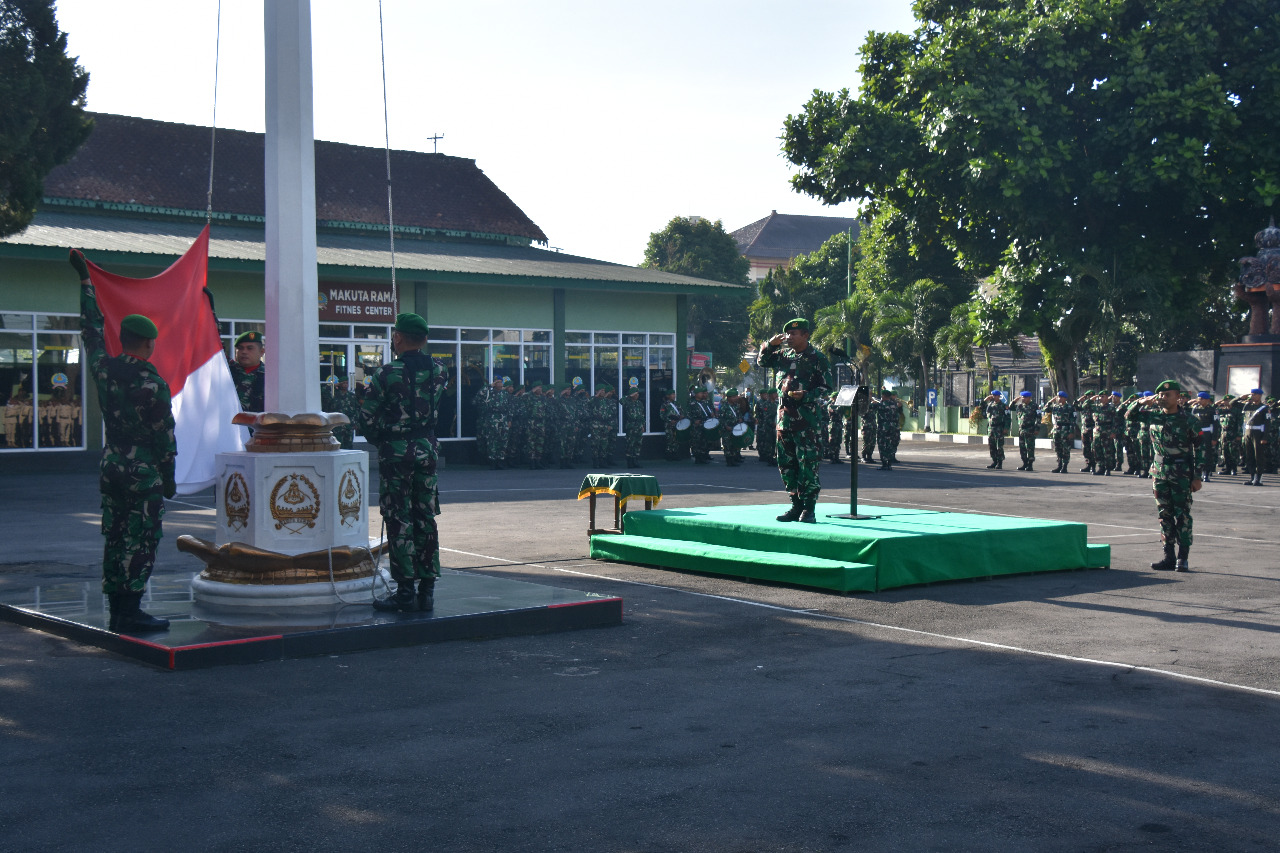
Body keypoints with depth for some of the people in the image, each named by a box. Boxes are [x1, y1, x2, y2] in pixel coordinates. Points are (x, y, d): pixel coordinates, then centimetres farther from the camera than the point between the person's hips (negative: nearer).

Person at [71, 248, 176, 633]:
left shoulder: (103, 367, 2)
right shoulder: (153, 383, -13)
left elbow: (91, 325, 16)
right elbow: (165, 435, -10)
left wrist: (85, 279, 26)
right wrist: (169, 477, 1)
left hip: (111, 467, 7)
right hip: (144, 472, -7)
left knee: (115, 539, 10)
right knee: (141, 542, -3)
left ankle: (116, 611, 13)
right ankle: (131, 613, -4)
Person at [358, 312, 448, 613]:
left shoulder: (387, 373, -12)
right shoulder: (438, 371, 2)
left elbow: (367, 416, -9)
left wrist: (378, 441, 8)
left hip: (395, 452, -5)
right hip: (427, 449, 5)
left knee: (399, 520, -1)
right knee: (425, 519, 9)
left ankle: (405, 592, -1)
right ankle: (427, 590, 11)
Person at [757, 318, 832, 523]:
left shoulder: (817, 358, -2)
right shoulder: (783, 354, 14)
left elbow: (826, 387, -4)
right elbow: (761, 361, 26)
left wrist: (805, 396, -19)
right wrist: (771, 344, 8)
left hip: (806, 416, -6)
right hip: (784, 415, 6)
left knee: (807, 463, -8)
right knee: (786, 463, 7)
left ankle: (809, 508, -4)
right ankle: (796, 506, 15)